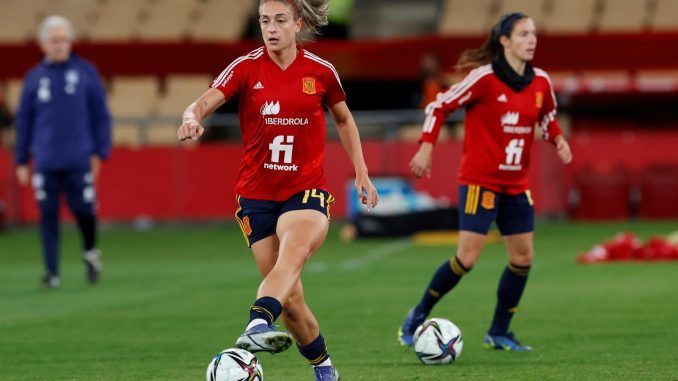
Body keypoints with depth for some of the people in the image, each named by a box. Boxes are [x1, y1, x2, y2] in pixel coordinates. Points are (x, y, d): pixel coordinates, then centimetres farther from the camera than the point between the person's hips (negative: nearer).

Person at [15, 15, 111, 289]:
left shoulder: (85, 72, 4)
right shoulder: (34, 77, 7)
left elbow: (100, 115, 6)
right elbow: (24, 121, 11)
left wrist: (99, 152, 0)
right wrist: (22, 161, 9)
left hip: (79, 160, -1)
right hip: (45, 161, 1)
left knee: (83, 209, -5)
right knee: (48, 216, -1)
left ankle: (90, 251, 24)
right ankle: (52, 272, 5)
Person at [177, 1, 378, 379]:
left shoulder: (321, 71, 1)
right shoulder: (246, 68, -3)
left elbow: (344, 119, 18)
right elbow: (205, 102, -18)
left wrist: (362, 173, 14)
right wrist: (192, 117, -41)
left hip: (306, 191, -1)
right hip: (256, 194, 1)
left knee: (292, 254, -34)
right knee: (290, 298, 2)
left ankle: (258, 326, -56)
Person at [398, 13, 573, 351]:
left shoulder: (540, 82, 3)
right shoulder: (484, 78, -14)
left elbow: (547, 117, 21)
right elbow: (439, 107, -8)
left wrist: (558, 139, 1)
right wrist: (426, 148, -15)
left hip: (516, 184, 7)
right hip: (480, 180, -6)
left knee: (523, 256, 4)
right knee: (467, 258, -11)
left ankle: (499, 333, 17)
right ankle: (417, 317, 6)